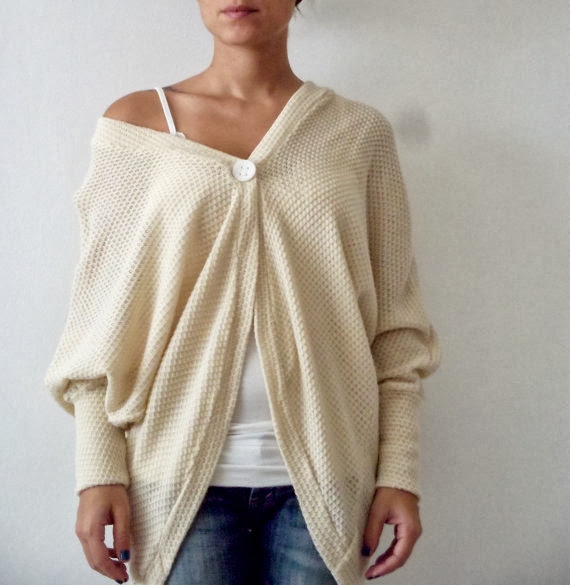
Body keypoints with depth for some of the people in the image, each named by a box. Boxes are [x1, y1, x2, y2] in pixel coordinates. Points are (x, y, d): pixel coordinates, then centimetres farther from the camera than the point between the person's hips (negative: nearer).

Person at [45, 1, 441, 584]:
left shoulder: (360, 133, 4)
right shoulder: (137, 122, 3)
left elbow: (394, 322, 4)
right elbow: (101, 314, 1)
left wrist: (399, 471, -1)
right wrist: (99, 471, -5)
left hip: (322, 472, 1)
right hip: (182, 469, -1)